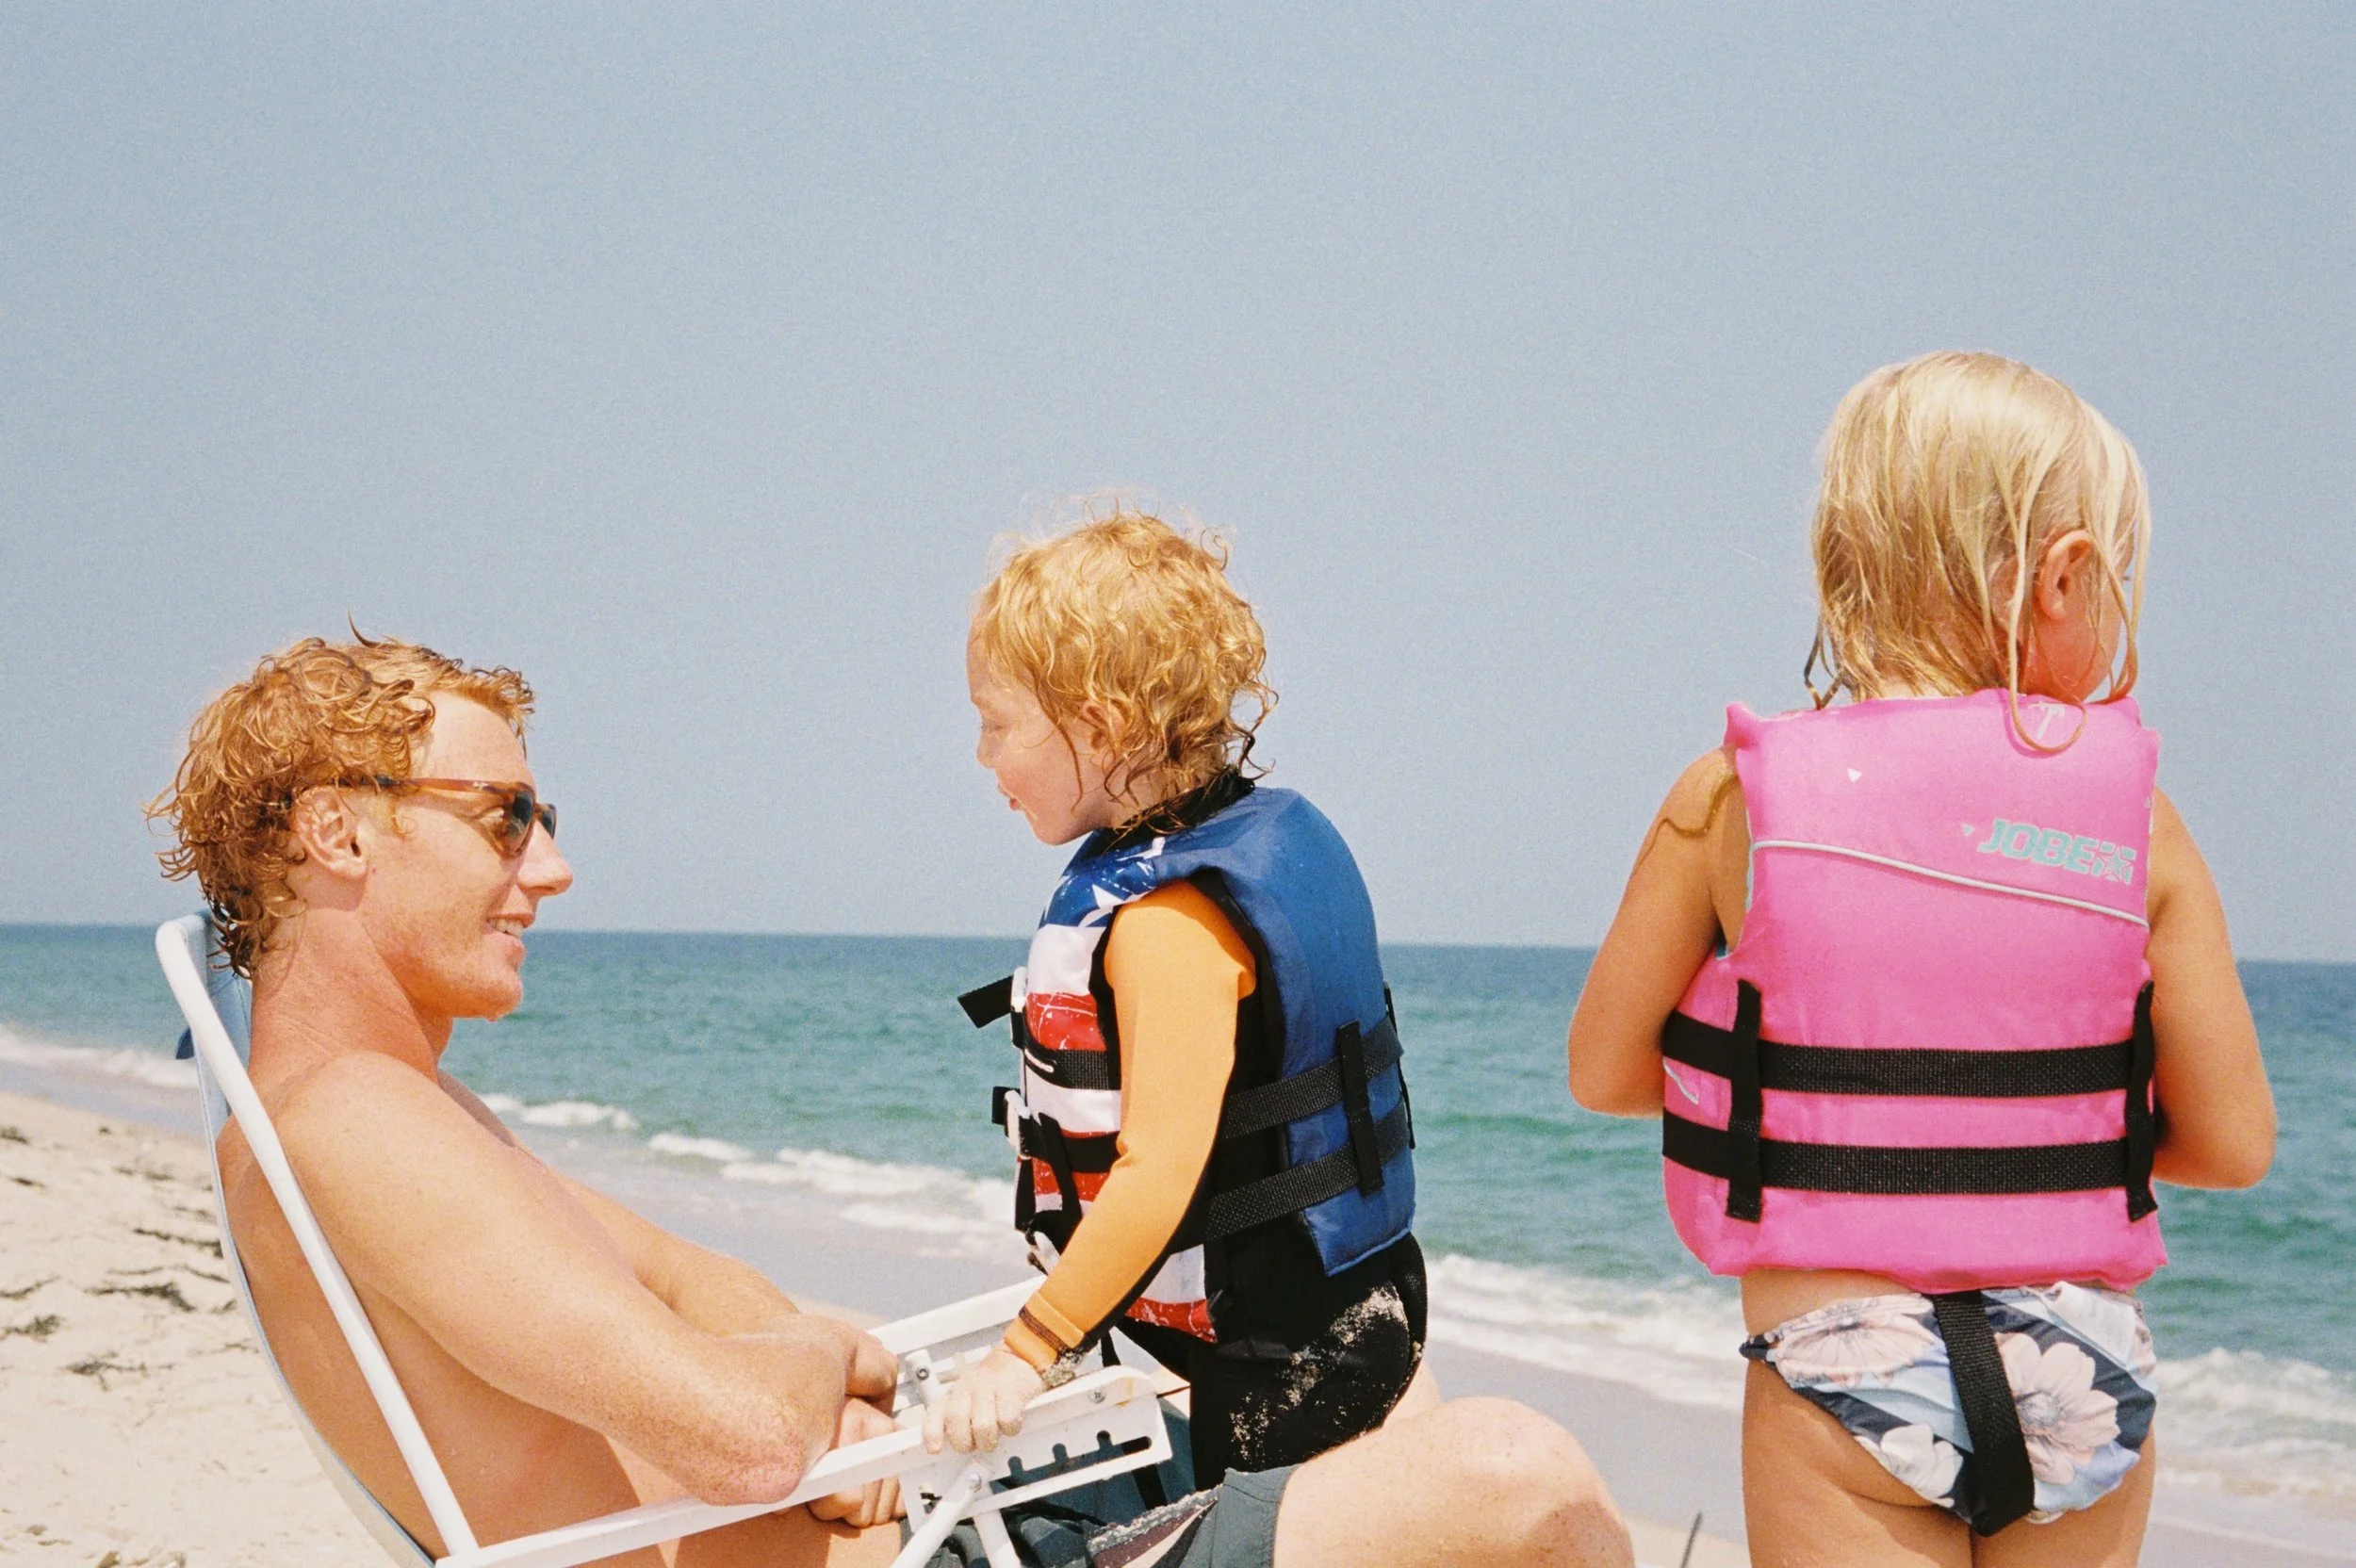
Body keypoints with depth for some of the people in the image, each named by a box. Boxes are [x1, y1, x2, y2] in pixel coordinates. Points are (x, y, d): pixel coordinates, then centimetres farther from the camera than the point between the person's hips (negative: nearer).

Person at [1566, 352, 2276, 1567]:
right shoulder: (2134, 816, -3)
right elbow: (2233, 1141, -1)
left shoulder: (1732, 802, -5)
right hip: (2082, 1363, 2)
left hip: (1842, 1369, -2)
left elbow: (1603, 1071, 3)